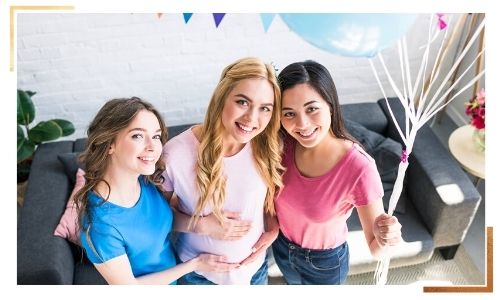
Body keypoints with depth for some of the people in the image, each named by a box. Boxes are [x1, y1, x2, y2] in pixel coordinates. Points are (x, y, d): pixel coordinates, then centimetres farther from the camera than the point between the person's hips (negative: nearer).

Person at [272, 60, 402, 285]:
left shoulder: (359, 168, -36)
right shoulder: (283, 144, -23)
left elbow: (374, 248, -28)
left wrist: (384, 238, -48)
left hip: (325, 261, -3)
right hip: (282, 247, 3)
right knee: (294, 285, 35)